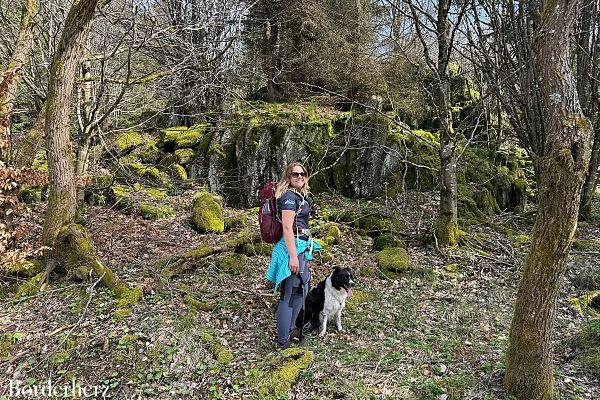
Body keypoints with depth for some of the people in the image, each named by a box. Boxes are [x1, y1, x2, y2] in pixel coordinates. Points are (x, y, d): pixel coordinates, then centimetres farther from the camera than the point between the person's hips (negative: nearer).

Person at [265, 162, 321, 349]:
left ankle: (289, 329, 36)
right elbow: (287, 227, -21)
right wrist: (293, 256, -25)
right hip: (293, 246, -11)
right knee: (290, 294, -4)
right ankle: (283, 341, 6)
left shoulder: (302, 196, 16)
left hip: (300, 246, 11)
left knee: (303, 287, 21)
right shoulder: (289, 196, -14)